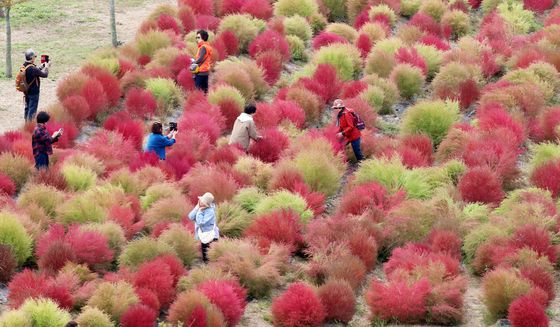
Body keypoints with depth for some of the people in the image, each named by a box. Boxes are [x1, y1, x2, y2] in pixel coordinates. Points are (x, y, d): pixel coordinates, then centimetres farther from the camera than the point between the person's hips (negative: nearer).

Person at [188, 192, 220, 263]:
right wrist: (197, 208, -13)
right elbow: (191, 217, -6)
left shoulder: (210, 211, -21)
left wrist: (200, 211, -23)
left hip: (210, 236, -7)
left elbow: (200, 222, -28)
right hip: (203, 235, 7)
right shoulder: (200, 208, 0)